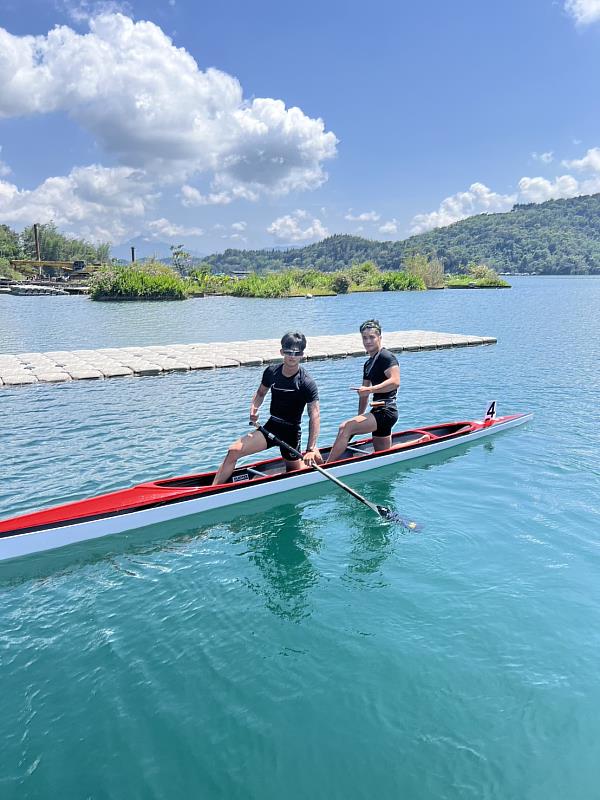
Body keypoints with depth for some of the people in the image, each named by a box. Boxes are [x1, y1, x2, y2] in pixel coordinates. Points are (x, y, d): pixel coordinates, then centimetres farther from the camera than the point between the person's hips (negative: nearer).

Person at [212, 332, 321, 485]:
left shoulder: (307, 383, -17)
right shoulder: (271, 372, -2)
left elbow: (315, 416, -22)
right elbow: (260, 393, 16)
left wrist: (311, 450, -29)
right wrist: (254, 409, -7)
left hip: (291, 432, -4)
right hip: (271, 426, 4)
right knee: (234, 451, -13)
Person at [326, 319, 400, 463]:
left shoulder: (386, 356, -8)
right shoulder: (368, 364, 19)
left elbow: (395, 381, -24)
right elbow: (364, 392, 23)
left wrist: (370, 390, -28)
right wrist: (360, 417, 18)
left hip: (386, 411, -10)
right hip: (379, 412, 10)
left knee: (346, 427, -23)